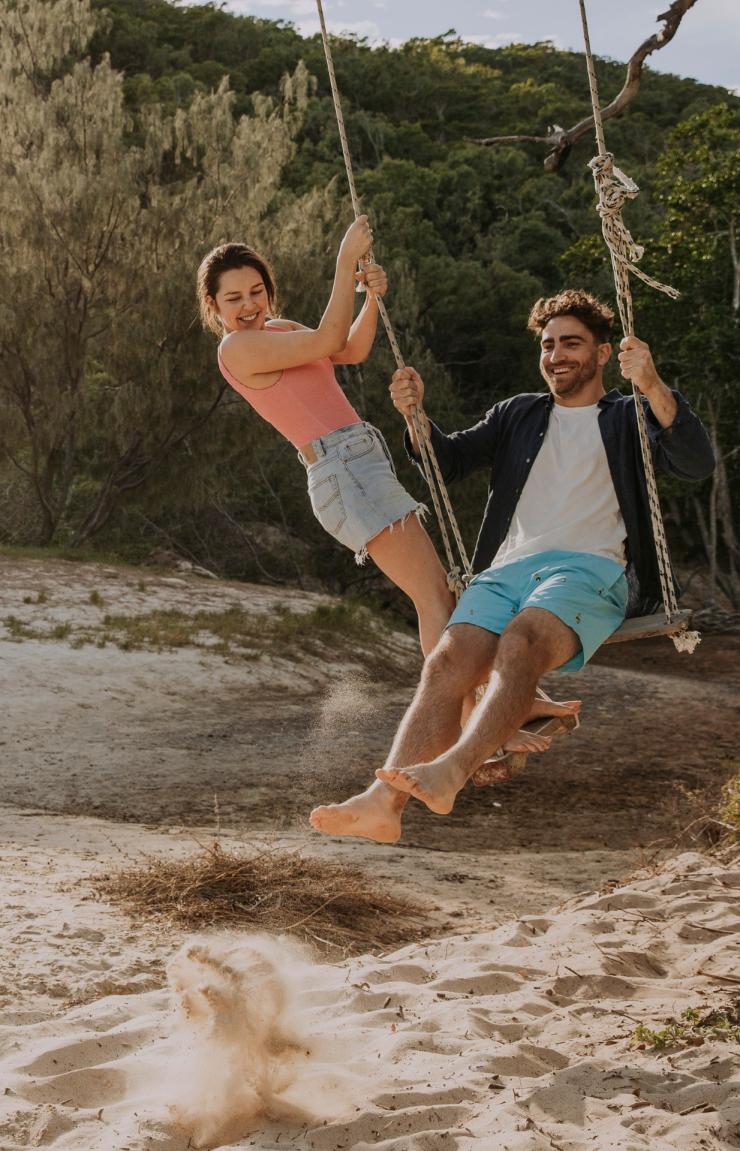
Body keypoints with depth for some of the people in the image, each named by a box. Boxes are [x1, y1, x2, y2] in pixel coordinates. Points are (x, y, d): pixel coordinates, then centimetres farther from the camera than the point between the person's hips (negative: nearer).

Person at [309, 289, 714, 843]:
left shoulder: (629, 420, 19)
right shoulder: (519, 414, 32)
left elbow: (697, 463, 0)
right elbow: (451, 459, 27)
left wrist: (653, 387, -15)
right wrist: (416, 415, 7)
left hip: (590, 568, -3)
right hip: (508, 568, 4)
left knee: (521, 642, -37)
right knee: (447, 662, -26)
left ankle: (451, 771, -55)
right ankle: (384, 802, -43)